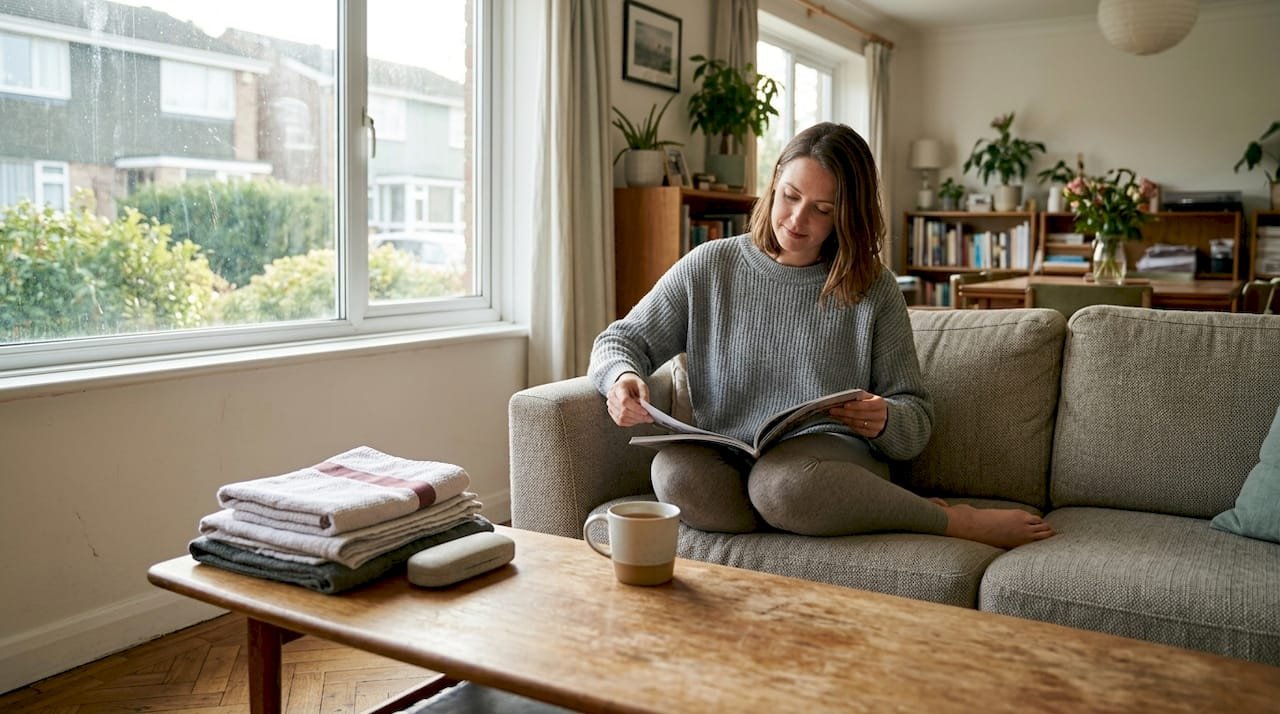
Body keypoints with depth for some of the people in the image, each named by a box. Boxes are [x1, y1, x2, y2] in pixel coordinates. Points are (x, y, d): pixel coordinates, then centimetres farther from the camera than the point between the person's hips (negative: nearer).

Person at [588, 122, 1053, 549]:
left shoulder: (873, 290, 6)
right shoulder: (709, 267, 8)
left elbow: (916, 418, 9)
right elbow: (620, 342, 12)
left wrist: (884, 421, -16)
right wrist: (622, 377, -13)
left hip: (836, 463, -3)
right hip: (727, 463, 3)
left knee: (781, 482, -39)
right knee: (674, 472, -34)